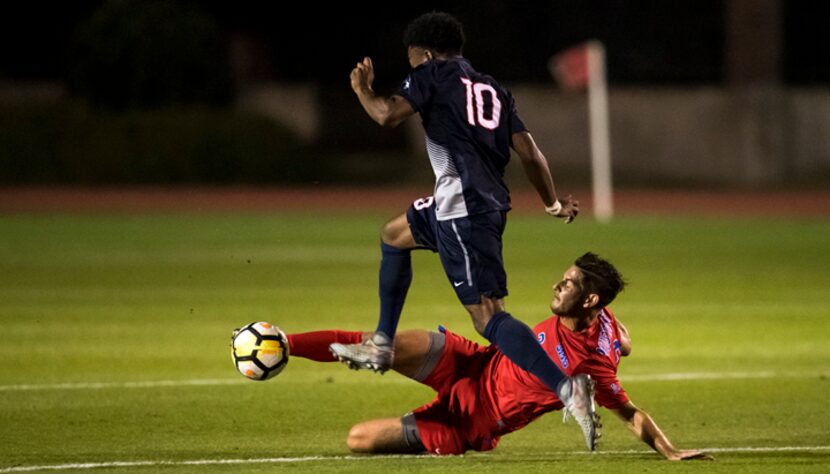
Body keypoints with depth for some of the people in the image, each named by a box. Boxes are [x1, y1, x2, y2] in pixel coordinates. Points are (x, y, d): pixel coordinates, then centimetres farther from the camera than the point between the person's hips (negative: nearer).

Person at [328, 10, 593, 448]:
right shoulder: (493, 90, 19)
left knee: (488, 317, -15)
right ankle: (381, 346, 39)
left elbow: (389, 114, -12)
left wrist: (362, 89, 8)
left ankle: (567, 388, -30)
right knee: (393, 236, 31)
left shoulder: (434, 74, 1)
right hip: (487, 203, 9)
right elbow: (529, 152, 13)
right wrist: (553, 204, 23)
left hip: (463, 209, -9)